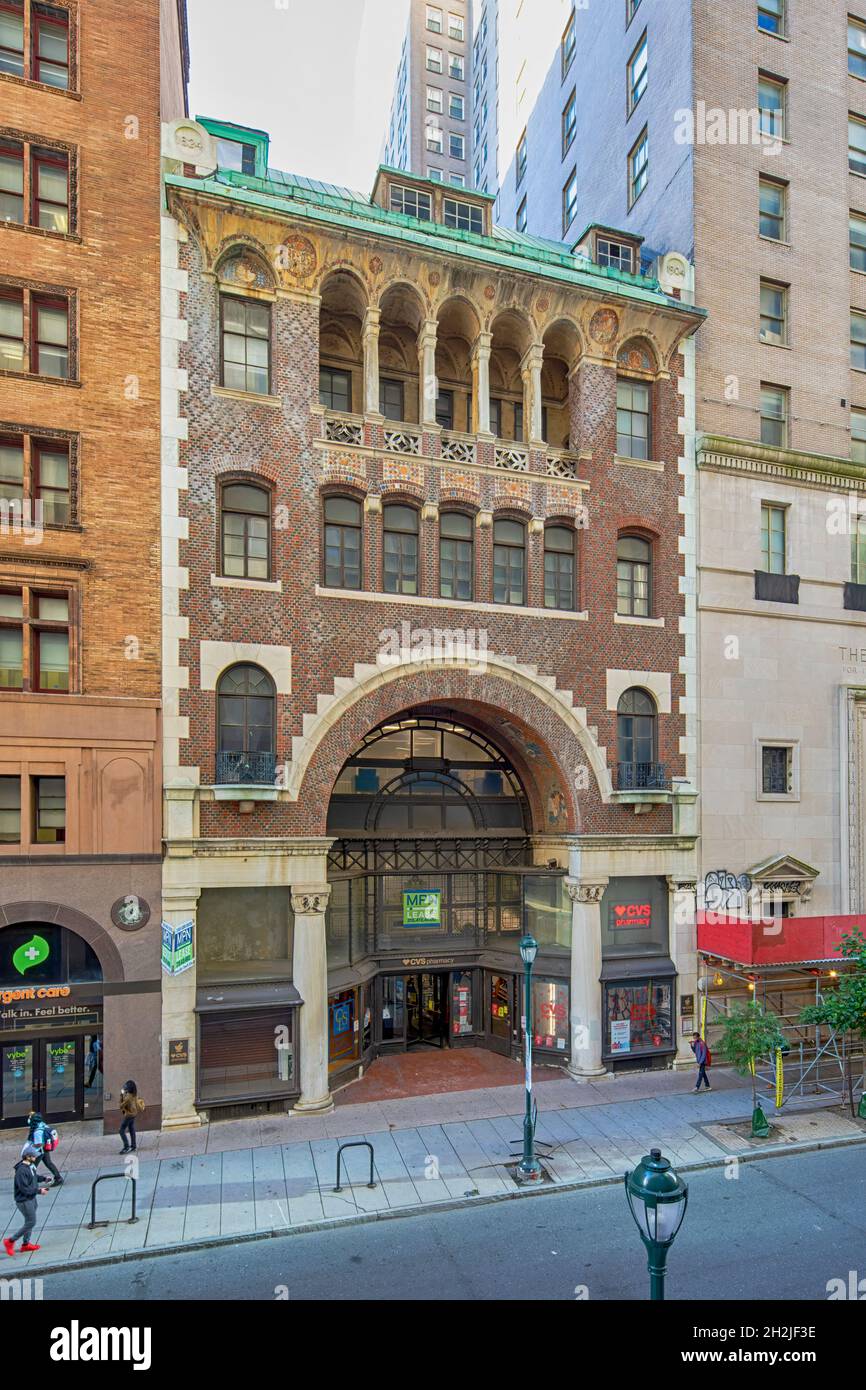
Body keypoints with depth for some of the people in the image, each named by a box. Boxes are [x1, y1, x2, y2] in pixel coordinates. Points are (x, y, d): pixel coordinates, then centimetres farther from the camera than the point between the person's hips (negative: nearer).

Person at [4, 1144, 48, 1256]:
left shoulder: (31, 1165, -2)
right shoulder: (21, 1170, -29)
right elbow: (24, 1189, -27)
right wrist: (39, 1191, -21)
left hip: (31, 1198, 9)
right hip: (24, 1201, -9)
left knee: (30, 1222, 18)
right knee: (31, 1223, 0)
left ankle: (26, 1243, 32)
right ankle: (10, 1241, 15)